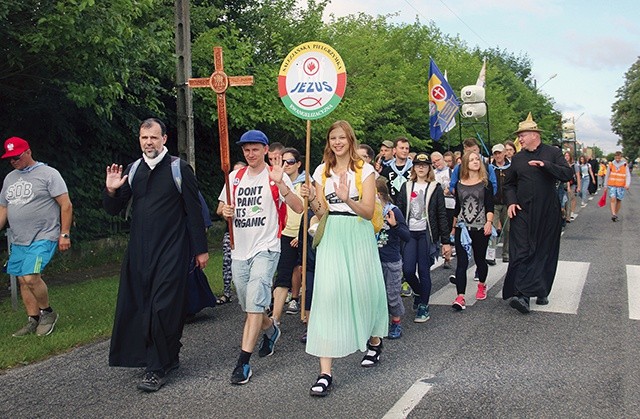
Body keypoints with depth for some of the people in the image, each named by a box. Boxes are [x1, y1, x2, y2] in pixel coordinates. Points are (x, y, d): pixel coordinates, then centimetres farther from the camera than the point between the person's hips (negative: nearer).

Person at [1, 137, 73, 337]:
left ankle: (47, 312, 3)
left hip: (43, 238, -7)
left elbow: (66, 205, -9)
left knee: (31, 277, -19)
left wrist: (64, 234, -13)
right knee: (23, 280, 8)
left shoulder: (48, 174, -7)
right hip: (17, 241, 7)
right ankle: (33, 321, 20)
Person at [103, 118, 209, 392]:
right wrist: (111, 191, -9)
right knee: (135, 306, 8)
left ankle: (158, 368, 5)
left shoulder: (179, 169, -4)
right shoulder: (132, 170, 10)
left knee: (163, 307, -7)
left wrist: (200, 249, -4)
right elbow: (114, 210, 13)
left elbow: (194, 211, -3)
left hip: (171, 251, -5)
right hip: (139, 250, 6)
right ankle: (168, 356, 24)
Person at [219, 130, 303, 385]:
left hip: (265, 248, -6)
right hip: (239, 249, 6)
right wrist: (225, 211, -5)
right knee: (247, 305, 15)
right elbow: (224, 207, 20)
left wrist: (280, 183, -30)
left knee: (255, 302, -15)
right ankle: (270, 330, 44)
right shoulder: (235, 177, 10)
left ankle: (243, 362, -12)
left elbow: (298, 208, -15)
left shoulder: (276, 176, -5)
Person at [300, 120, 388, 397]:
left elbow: (369, 211, -8)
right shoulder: (322, 171, 9)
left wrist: (347, 198, -26)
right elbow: (321, 212, 5)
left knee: (363, 289, 8)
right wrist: (311, 199, -16)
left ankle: (375, 341, 42)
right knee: (327, 293, -9)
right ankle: (325, 372, -10)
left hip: (358, 235, -2)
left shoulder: (364, 170, -1)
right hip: (332, 235, 2)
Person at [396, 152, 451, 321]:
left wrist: (445, 241, -3)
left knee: (424, 271, 0)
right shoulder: (406, 187, 10)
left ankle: (423, 306, 13)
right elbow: (399, 211, 8)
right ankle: (419, 293, 26)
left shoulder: (435, 188, 3)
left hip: (427, 233, -2)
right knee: (407, 270, -4)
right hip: (409, 233, 2)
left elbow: (441, 215, 1)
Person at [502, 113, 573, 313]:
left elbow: (567, 175, -10)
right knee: (521, 253, -9)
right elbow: (509, 184, 19)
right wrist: (511, 202, 2)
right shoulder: (517, 158, 10)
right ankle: (523, 295, -14)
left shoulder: (552, 152, 2)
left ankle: (542, 292, 19)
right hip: (522, 212, 1)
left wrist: (545, 165, -22)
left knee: (544, 253, 6)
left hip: (547, 213, -1)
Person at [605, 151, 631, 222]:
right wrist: (606, 186, 14)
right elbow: (607, 176, 12)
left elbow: (628, 176, -3)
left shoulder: (625, 166, 0)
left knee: (619, 200, 6)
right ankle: (613, 214, -20)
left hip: (621, 186, 0)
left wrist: (627, 184, -20)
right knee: (613, 198, -17)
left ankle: (616, 214, 20)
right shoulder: (611, 165, 4)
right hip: (612, 185, 0)